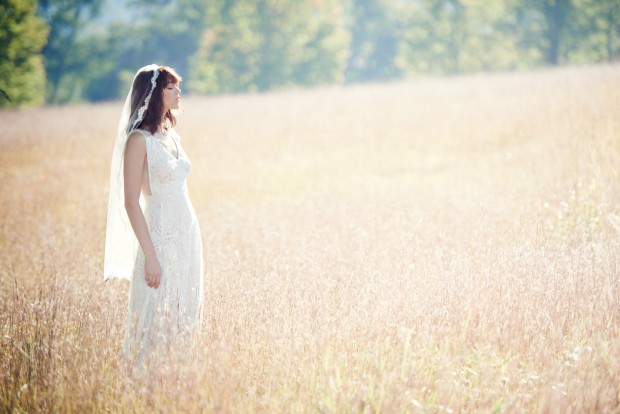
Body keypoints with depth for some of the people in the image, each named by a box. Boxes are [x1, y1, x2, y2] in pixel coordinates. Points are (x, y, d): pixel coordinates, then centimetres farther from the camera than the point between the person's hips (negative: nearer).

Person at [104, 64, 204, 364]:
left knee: (184, 317, 11)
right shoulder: (139, 140, -12)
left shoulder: (172, 137, 12)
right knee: (156, 320, -3)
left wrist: (191, 243, 16)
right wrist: (150, 256, -19)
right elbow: (131, 202, -15)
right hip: (160, 237, -8)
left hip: (187, 235, 8)